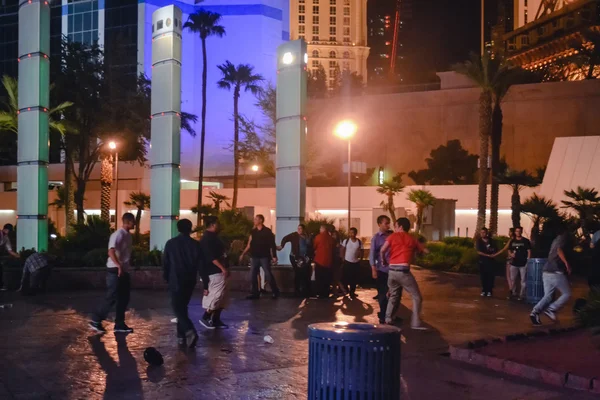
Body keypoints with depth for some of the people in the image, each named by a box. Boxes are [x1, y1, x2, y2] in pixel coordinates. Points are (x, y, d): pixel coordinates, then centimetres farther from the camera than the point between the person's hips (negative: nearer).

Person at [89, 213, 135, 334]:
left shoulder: (128, 235, 12)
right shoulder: (118, 234, -16)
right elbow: (111, 252, -27)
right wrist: (118, 266, -35)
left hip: (124, 271, 9)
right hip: (115, 271, -9)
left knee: (124, 298, 10)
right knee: (112, 298, -4)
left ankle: (119, 324, 16)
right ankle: (96, 320, 8)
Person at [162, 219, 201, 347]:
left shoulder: (170, 243, -4)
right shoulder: (195, 244, -2)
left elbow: (165, 263, 1)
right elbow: (201, 264, -1)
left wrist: (166, 278, 14)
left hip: (176, 281, -3)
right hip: (190, 281, 3)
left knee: (178, 308, -2)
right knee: (183, 307, 17)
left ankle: (190, 332, -23)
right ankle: (181, 335, 19)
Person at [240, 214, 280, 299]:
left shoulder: (267, 231, -4)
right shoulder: (253, 231, 10)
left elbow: (272, 245, -5)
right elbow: (249, 245, 12)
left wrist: (274, 256, -10)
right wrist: (243, 254, 7)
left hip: (264, 257, -5)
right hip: (254, 257, 5)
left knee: (268, 275, -4)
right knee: (253, 276, 2)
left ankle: (276, 292, 9)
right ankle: (255, 293, 11)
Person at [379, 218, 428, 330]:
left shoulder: (393, 236, 9)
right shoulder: (412, 239, 12)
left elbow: (382, 250, -5)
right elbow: (425, 250, 19)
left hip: (392, 270, 3)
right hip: (403, 271, -3)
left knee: (393, 296, 22)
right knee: (417, 297, 5)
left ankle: (388, 319, 18)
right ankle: (415, 323, -3)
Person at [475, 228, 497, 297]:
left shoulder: (491, 241, 4)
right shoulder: (478, 241, -1)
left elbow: (495, 250, 11)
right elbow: (479, 252, -8)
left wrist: (493, 254, -12)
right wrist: (488, 255, -14)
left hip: (490, 261, 1)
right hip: (482, 261, 0)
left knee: (490, 276, -1)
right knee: (483, 277, 1)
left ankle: (489, 291, 6)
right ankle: (484, 291, 10)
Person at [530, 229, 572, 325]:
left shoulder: (556, 239, 23)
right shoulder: (564, 237, -4)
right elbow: (559, 250, -22)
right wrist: (567, 263, -26)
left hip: (547, 272, 8)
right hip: (556, 272, -8)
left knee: (548, 296, 8)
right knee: (567, 293, 6)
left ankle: (535, 312, -10)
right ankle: (551, 310, -7)